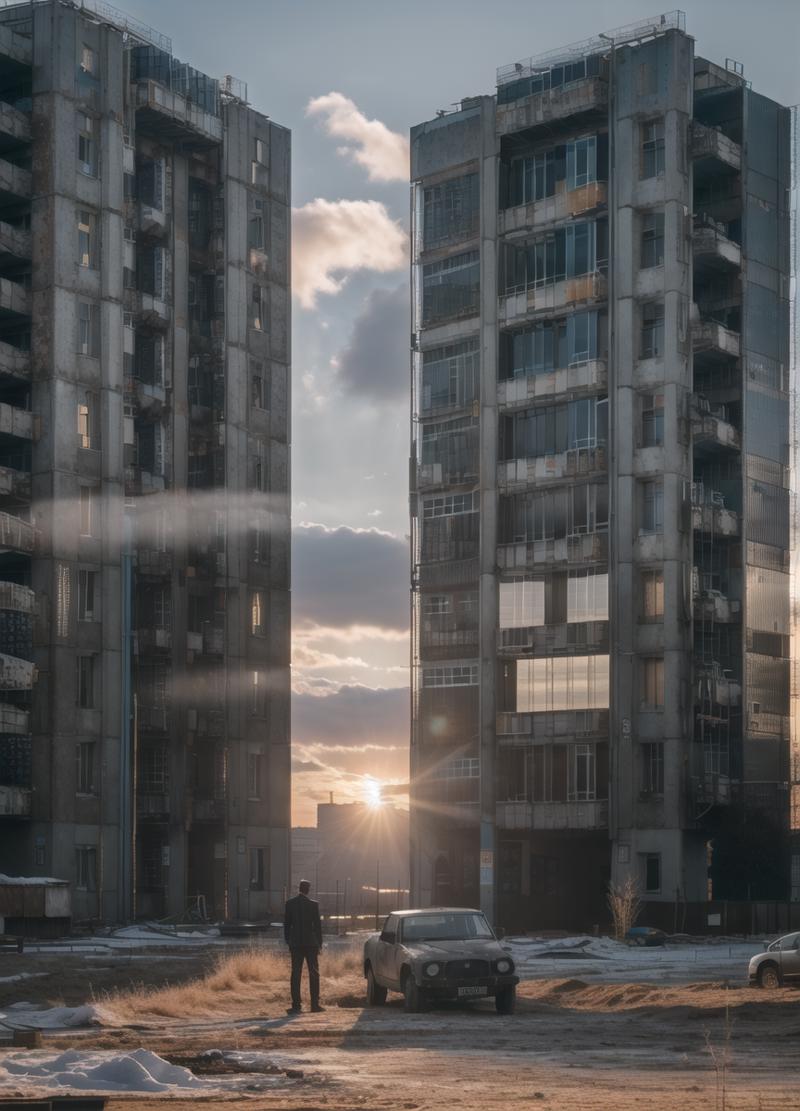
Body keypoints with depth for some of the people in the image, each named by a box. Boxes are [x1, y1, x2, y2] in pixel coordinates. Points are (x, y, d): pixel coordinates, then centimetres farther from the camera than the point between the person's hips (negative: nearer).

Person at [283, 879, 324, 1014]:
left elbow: (286, 924, 3)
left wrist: (288, 941, 12)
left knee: (296, 974, 2)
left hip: (295, 943, 2)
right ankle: (315, 1004, 4)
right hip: (311, 942, -2)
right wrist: (319, 943, 4)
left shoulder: (290, 903, 0)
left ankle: (296, 1005, -3)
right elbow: (317, 925, -4)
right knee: (314, 973, 6)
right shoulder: (313, 904, -7)